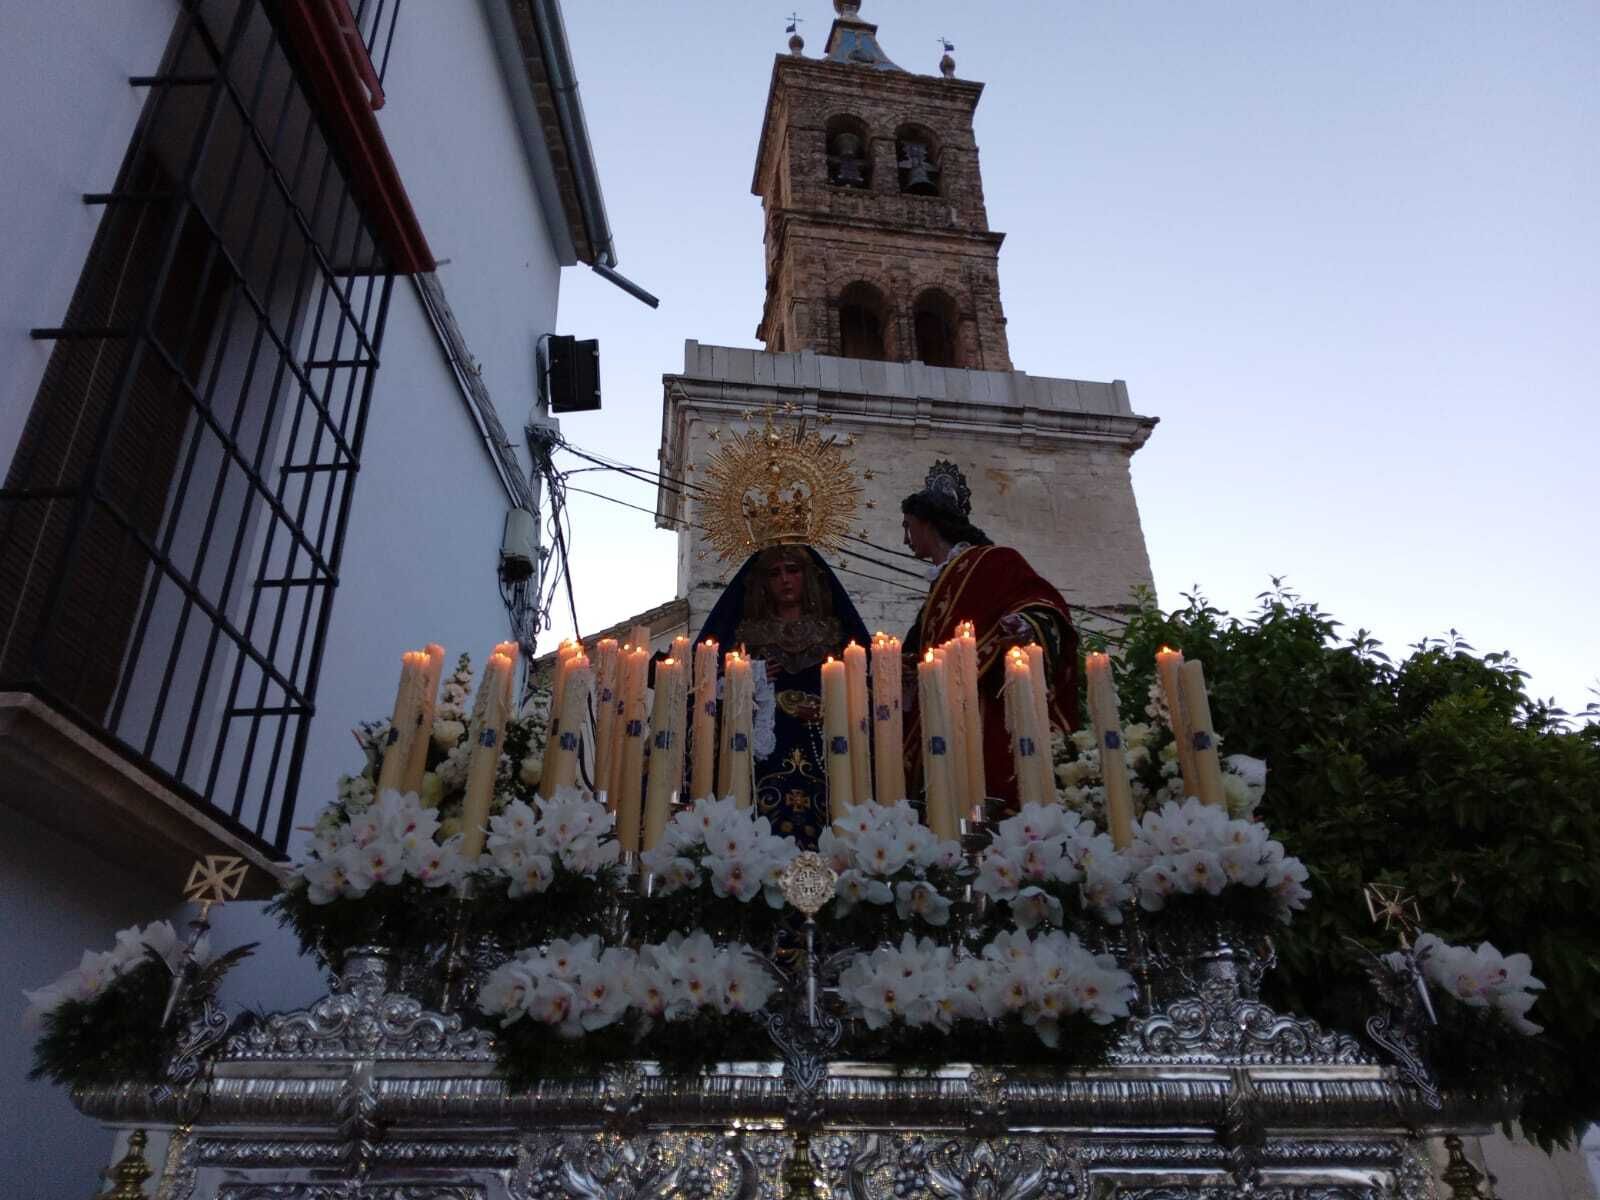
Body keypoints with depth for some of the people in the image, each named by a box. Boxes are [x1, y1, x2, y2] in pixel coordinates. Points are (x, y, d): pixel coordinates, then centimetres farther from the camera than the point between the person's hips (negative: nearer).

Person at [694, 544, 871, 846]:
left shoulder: (834, 632, 15)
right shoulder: (748, 634, 16)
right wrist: (749, 684, -4)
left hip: (820, 759, 0)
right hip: (764, 756, 0)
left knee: (818, 842, -13)